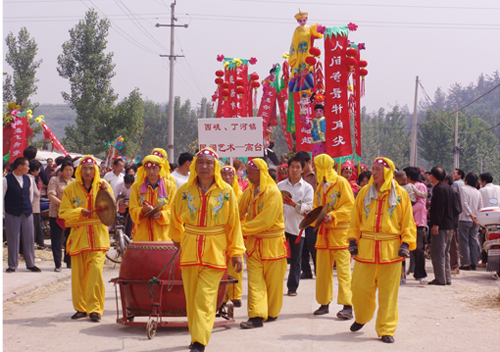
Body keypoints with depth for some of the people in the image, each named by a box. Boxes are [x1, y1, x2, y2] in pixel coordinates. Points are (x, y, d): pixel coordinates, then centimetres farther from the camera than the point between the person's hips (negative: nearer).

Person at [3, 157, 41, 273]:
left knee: (29, 238, 5)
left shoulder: (28, 179, 7)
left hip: (27, 213, 4)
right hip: (12, 214, -4)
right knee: (13, 240, 1)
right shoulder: (6, 180, -8)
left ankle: (31, 264, 15)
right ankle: (12, 265, 11)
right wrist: (6, 210, 1)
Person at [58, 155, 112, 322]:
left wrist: (106, 192, -13)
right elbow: (63, 212, 2)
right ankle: (81, 308, 16)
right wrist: (80, 212, -14)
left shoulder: (102, 185, 7)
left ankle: (95, 308, -11)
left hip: (98, 235, -1)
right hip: (78, 234, 1)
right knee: (78, 273, 2)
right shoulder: (71, 188, 7)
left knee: (96, 270, -14)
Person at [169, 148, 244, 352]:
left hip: (215, 252, -2)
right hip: (189, 250, 2)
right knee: (191, 298, 7)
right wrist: (178, 238, 28)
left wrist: (236, 252, 2)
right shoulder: (184, 190, 2)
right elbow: (175, 218, 19)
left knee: (205, 298, -10)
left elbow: (233, 224, 3)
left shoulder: (226, 191, -1)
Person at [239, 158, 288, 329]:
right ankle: (256, 316, -5)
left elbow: (265, 221, -22)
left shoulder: (273, 193, -15)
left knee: (272, 281, 6)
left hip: (272, 244, -5)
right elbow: (239, 212, 11)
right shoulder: (249, 192, 5)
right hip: (253, 242, 5)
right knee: (254, 280, -3)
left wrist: (241, 229, -21)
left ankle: (271, 313, 21)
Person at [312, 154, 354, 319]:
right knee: (322, 269, 8)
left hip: (340, 232, -7)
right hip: (323, 232, 7)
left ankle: (347, 306, -11)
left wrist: (333, 216, -20)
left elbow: (349, 206, -11)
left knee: (343, 269, -9)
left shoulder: (341, 182, -6)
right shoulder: (320, 186, 16)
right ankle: (324, 303, 16)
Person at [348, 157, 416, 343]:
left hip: (390, 249, -2)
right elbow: (355, 218, 11)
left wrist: (406, 243, -5)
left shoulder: (400, 194, 1)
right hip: (366, 247, 2)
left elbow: (408, 221, 4)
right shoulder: (364, 192, 6)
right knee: (360, 287, 4)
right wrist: (353, 239, 4)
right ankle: (361, 318, 31)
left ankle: (386, 329, 10)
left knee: (388, 291, 1)